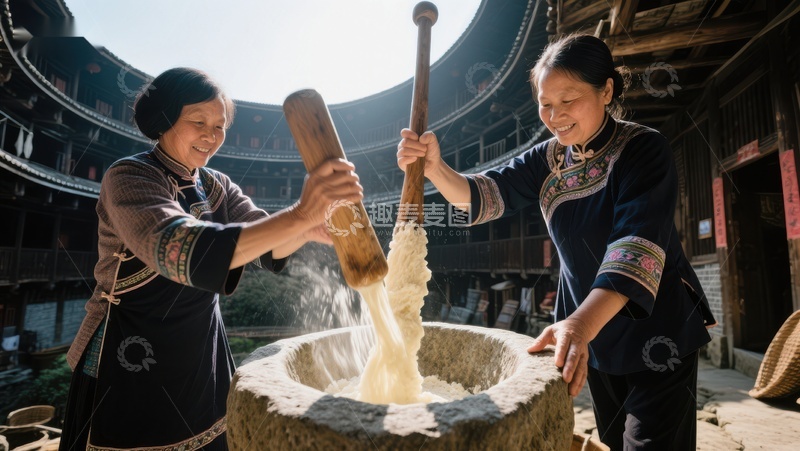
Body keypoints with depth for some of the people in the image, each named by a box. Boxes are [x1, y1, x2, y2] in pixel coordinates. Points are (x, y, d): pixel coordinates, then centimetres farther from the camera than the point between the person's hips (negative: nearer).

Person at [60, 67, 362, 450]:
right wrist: (299, 215, -46)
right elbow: (180, 251, -36)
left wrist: (308, 230, -33)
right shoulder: (129, 177, -17)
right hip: (130, 365, -5)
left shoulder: (216, 186, 2)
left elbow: (268, 245, -10)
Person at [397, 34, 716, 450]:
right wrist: (434, 168, -32)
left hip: (656, 332, -4)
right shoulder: (547, 159, -3)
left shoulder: (644, 149, -19)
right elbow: (487, 192, -13)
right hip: (595, 335, 5)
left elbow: (638, 245, -33)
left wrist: (581, 323, -47)